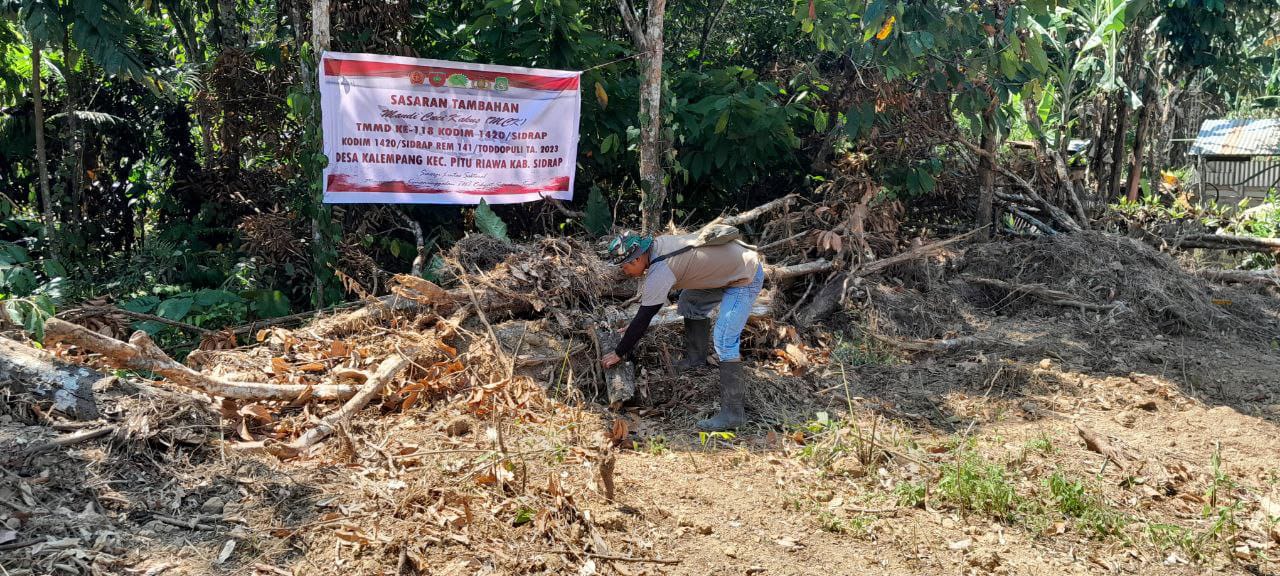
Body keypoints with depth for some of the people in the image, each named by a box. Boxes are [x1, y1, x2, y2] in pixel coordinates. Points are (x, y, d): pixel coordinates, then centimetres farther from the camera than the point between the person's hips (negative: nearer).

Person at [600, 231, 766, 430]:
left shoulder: (660, 271, -24)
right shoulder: (656, 246, 3)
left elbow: (644, 317, -19)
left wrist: (618, 354, -10)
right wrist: (635, 326, 22)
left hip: (746, 278, -10)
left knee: (724, 341, -15)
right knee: (690, 300, 21)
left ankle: (733, 412, -13)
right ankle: (696, 358, 31)